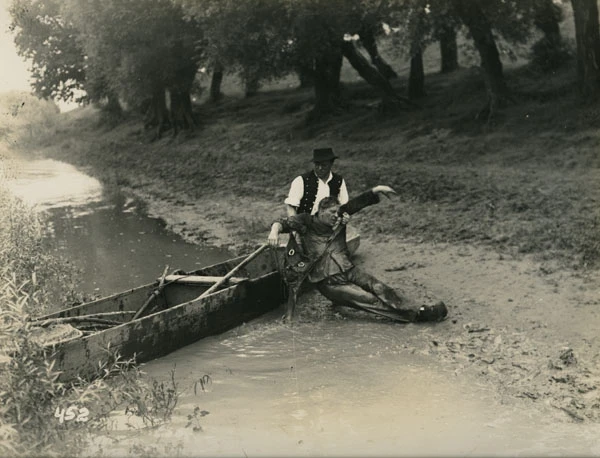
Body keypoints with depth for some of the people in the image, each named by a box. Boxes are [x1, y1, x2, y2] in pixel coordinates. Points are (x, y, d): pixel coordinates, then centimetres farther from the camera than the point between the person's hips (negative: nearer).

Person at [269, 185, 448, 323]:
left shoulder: (338, 220, 13)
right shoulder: (307, 222, 1)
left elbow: (356, 204, 13)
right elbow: (283, 222, -6)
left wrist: (376, 190, 3)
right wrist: (274, 231, -29)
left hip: (348, 270, 6)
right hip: (329, 282, -5)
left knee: (379, 288, -17)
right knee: (368, 299, -19)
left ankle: (416, 311, -26)